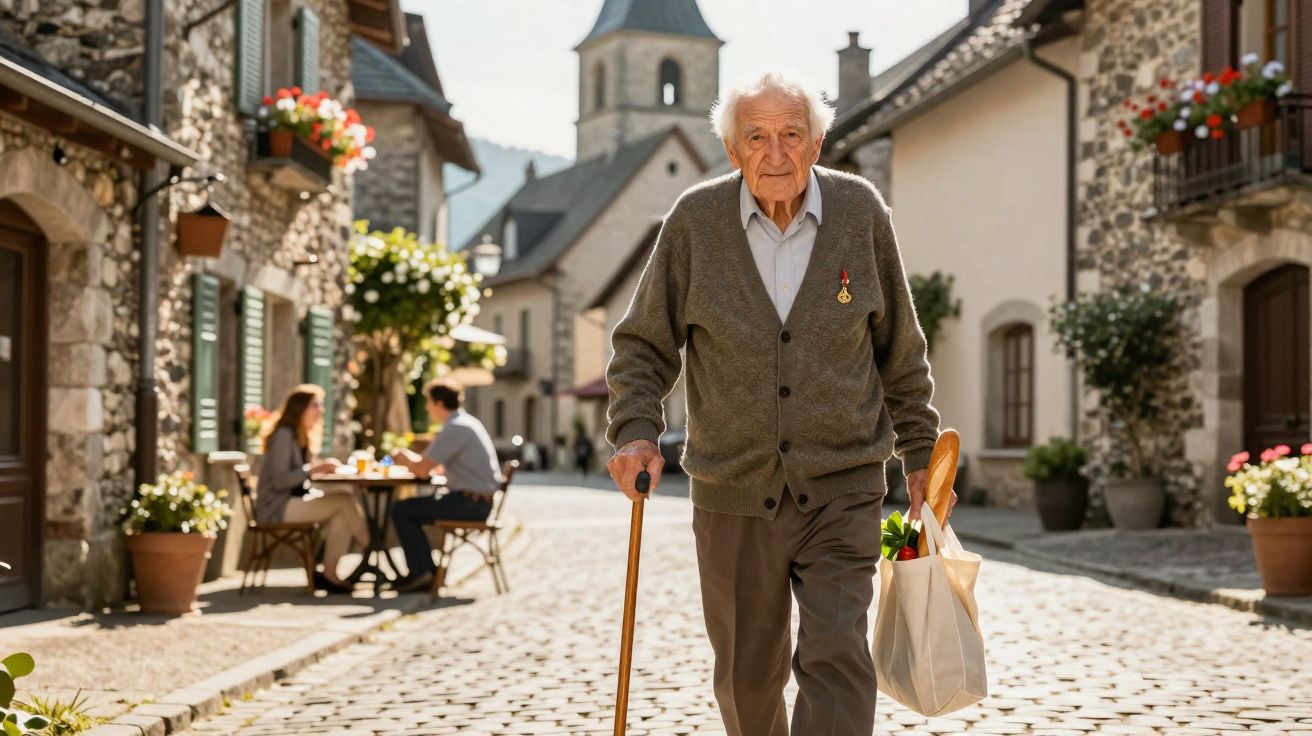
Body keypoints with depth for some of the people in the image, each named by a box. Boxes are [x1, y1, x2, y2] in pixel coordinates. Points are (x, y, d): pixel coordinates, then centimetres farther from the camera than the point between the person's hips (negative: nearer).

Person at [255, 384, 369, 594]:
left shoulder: (302, 437, 15)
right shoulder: (284, 435, -12)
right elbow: (279, 480, -21)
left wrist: (324, 468, -1)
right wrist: (316, 469, -23)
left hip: (295, 501, 9)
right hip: (277, 508, -9)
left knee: (341, 517, -19)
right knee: (345, 502, -21)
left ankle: (329, 574, -22)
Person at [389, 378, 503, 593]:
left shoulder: (454, 429, -16)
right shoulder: (466, 422, 16)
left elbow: (422, 470, -18)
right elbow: (440, 469, 22)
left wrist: (404, 458, 2)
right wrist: (411, 460, 12)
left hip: (470, 503, -10)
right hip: (478, 501, 10)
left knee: (401, 511, -6)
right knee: (411, 509, 20)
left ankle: (421, 573, -3)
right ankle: (426, 570, 19)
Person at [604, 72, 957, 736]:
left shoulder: (861, 212, -2)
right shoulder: (696, 221, -5)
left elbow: (900, 351, 9)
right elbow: (642, 345, 4)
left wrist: (920, 452, 13)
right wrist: (634, 432, -12)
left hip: (841, 489, 0)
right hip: (734, 492, 1)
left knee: (837, 661, -12)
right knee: (747, 681, 12)